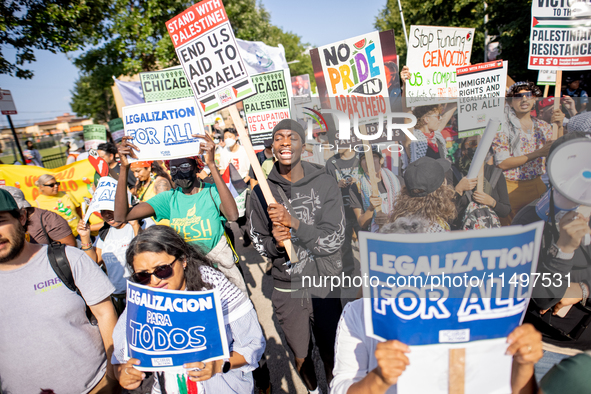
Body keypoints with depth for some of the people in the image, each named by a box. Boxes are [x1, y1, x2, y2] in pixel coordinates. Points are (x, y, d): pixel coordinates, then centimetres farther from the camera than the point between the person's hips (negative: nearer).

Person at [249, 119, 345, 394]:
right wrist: (274, 242, -17)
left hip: (324, 286, -1)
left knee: (331, 353, 14)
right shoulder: (262, 191, -3)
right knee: (301, 356, 20)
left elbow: (334, 240, -13)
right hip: (286, 289, 2)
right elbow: (258, 244, 5)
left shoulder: (325, 184, -8)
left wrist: (294, 222, -25)